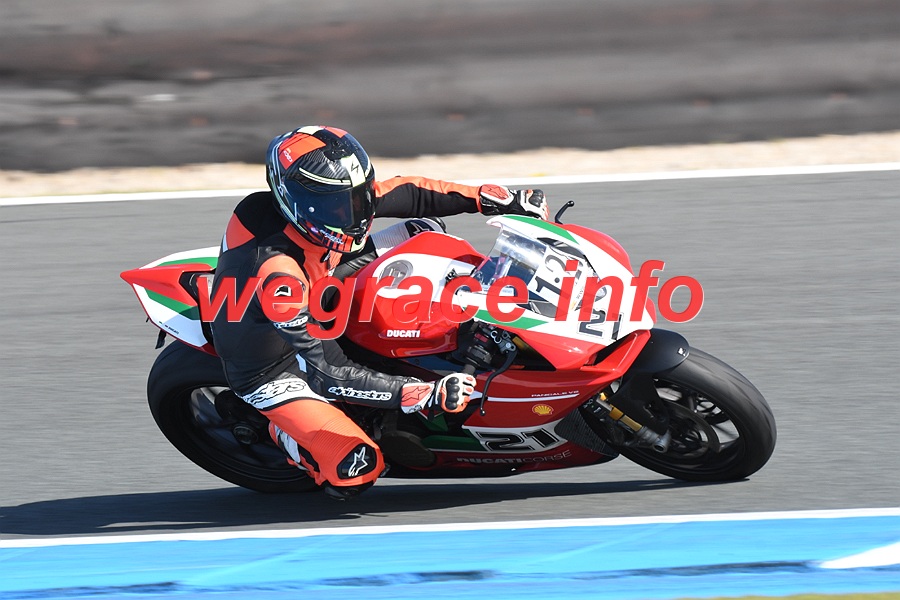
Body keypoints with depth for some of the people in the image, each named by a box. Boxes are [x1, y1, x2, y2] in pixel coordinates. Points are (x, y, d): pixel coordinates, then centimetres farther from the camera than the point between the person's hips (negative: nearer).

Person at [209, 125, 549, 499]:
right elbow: (328, 375, -39)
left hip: (318, 316, 7)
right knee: (355, 471, -27)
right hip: (275, 372, -7)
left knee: (424, 231, -2)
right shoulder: (278, 274, -41)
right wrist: (425, 396, -44)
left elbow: (404, 195, -4)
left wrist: (497, 199, -9)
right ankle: (281, 431, 2)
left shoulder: (326, 202, -20)